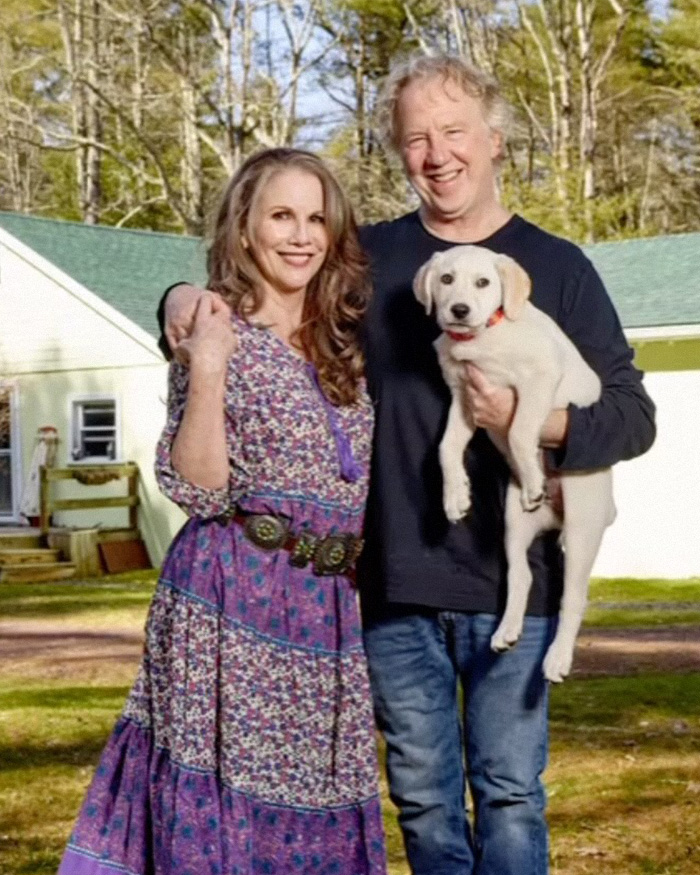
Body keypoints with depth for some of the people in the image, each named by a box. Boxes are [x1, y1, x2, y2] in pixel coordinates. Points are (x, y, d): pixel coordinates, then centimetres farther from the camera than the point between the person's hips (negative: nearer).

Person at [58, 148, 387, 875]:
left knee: (314, 803, 10)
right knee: (228, 798, -4)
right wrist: (207, 371, -21)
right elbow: (197, 489, -14)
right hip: (237, 599, -6)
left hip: (329, 604, 6)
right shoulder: (216, 337, -5)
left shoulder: (341, 347, 13)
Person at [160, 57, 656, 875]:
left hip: (512, 580, -2)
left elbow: (633, 415, 2)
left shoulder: (557, 267, 3)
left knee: (508, 791, 3)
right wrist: (187, 296, -7)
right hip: (395, 581, 2)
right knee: (422, 795, 11)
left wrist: (532, 420, -17)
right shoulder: (366, 258, 7)